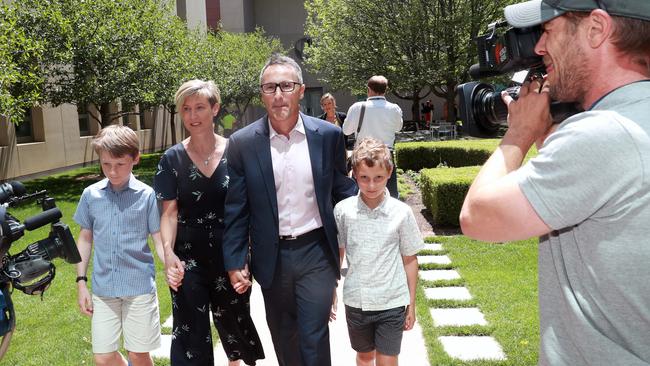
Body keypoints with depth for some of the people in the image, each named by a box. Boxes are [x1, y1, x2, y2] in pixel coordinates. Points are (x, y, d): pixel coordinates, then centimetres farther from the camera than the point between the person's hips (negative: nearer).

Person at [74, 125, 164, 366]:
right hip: (103, 288, 3)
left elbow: (159, 239, -4)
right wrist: (81, 283, 8)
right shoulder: (91, 194, 1)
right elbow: (85, 238, 10)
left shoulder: (147, 195, -7)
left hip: (139, 286, -2)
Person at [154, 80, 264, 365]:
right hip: (189, 257, 0)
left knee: (232, 318, 18)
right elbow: (170, 211, -2)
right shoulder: (173, 158, -2)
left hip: (230, 254, 1)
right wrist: (168, 252, -17)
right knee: (190, 330, 0)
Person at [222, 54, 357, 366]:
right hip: (271, 257, 1)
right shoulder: (242, 143, -6)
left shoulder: (328, 135, -4)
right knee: (284, 340, 19)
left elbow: (343, 191, 4)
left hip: (317, 252, -1)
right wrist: (235, 263, -3)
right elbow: (235, 209, -2)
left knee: (314, 337, 4)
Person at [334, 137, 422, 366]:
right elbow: (337, 254, 5)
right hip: (356, 301, 2)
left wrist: (411, 304, 3)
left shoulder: (401, 212, -10)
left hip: (392, 303, -2)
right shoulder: (343, 210, -7)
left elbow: (409, 259, -1)